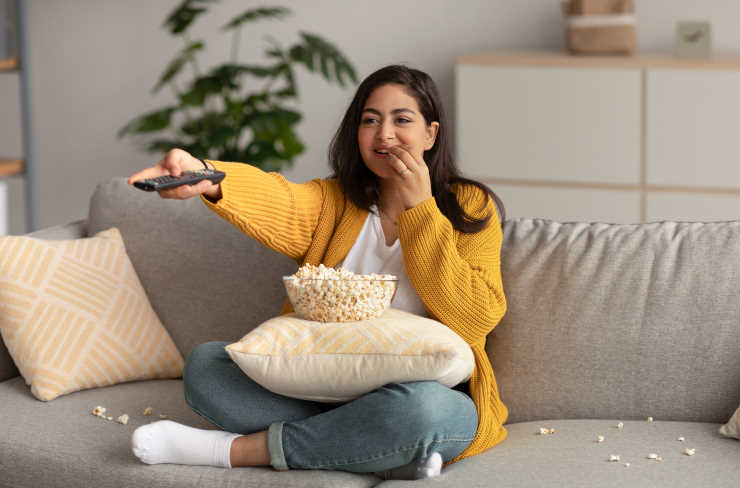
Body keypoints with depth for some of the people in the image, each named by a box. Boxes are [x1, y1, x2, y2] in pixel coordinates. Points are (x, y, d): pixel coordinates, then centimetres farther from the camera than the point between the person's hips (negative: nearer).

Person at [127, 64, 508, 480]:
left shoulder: (471, 208, 1)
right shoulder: (335, 200, 8)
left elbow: (474, 321, -13)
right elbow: (279, 204, -17)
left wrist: (419, 209, -13)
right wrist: (205, 177, -41)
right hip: (322, 389, 4)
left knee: (417, 407, -39)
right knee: (205, 364, -14)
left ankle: (240, 449, -20)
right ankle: (395, 454, -23)